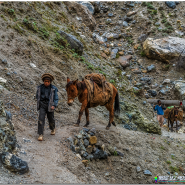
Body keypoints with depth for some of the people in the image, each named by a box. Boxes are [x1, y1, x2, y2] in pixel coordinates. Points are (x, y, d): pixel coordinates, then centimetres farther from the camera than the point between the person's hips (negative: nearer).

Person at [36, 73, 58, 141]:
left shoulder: (53, 89, -6)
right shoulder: (40, 87, 1)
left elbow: (56, 98, -5)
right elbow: (37, 96, 15)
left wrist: (54, 105, -20)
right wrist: (39, 103, 10)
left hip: (50, 106, 0)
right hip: (42, 105, 1)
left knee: (51, 119, 15)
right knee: (41, 119, -13)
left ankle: (53, 129, 47)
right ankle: (40, 135, -13)